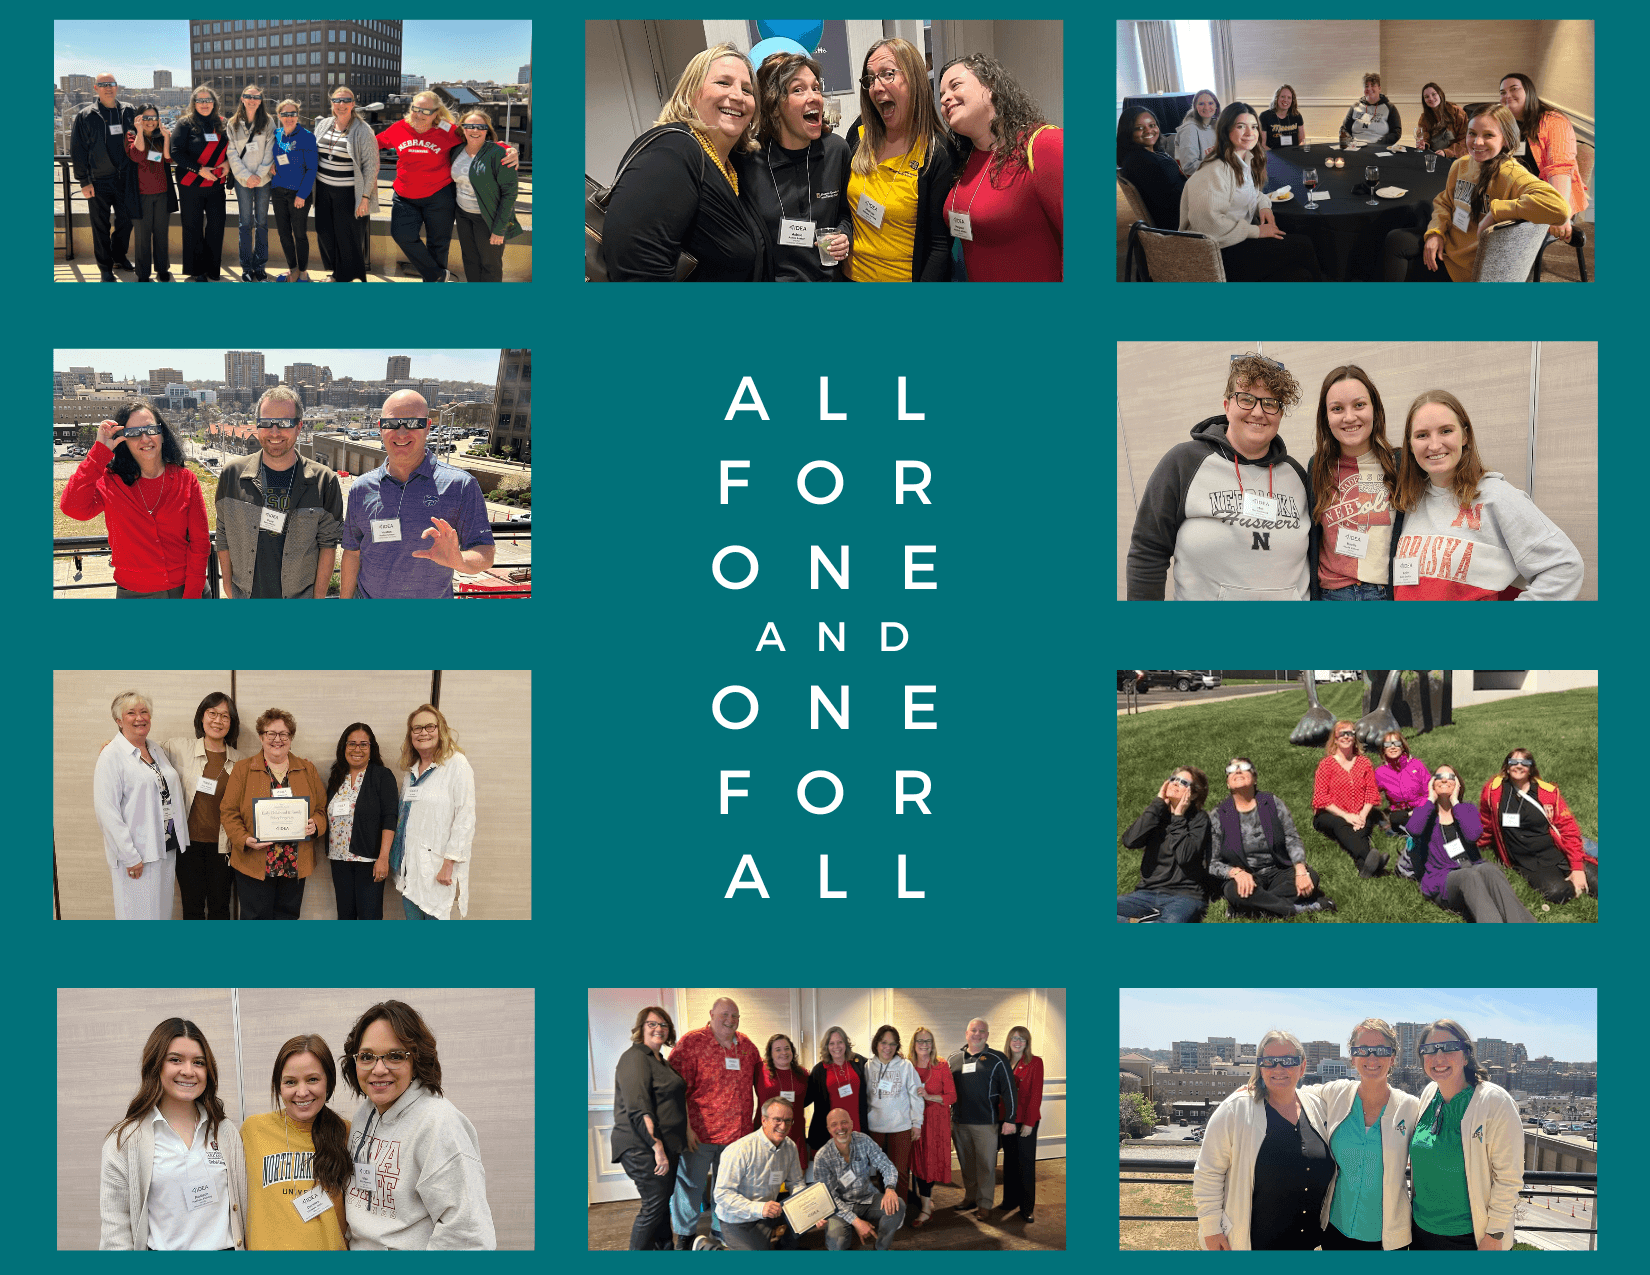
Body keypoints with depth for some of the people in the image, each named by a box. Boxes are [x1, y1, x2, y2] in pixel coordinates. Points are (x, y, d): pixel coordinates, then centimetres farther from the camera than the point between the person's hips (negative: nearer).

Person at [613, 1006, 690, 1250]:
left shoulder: (659, 1060, 18)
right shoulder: (636, 1058, -13)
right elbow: (638, 1109, -21)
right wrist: (657, 1147, -25)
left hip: (662, 1146, 10)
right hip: (643, 1148, -10)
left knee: (663, 1202, 14)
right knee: (654, 1205, -9)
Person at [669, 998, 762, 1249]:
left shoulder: (746, 1045, 7)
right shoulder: (692, 1042, -9)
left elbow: (760, 1073, 24)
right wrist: (685, 1127, -18)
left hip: (736, 1133, 5)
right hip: (699, 1133, -5)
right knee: (691, 1185, 3)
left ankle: (720, 1234, 28)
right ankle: (686, 1237, 19)